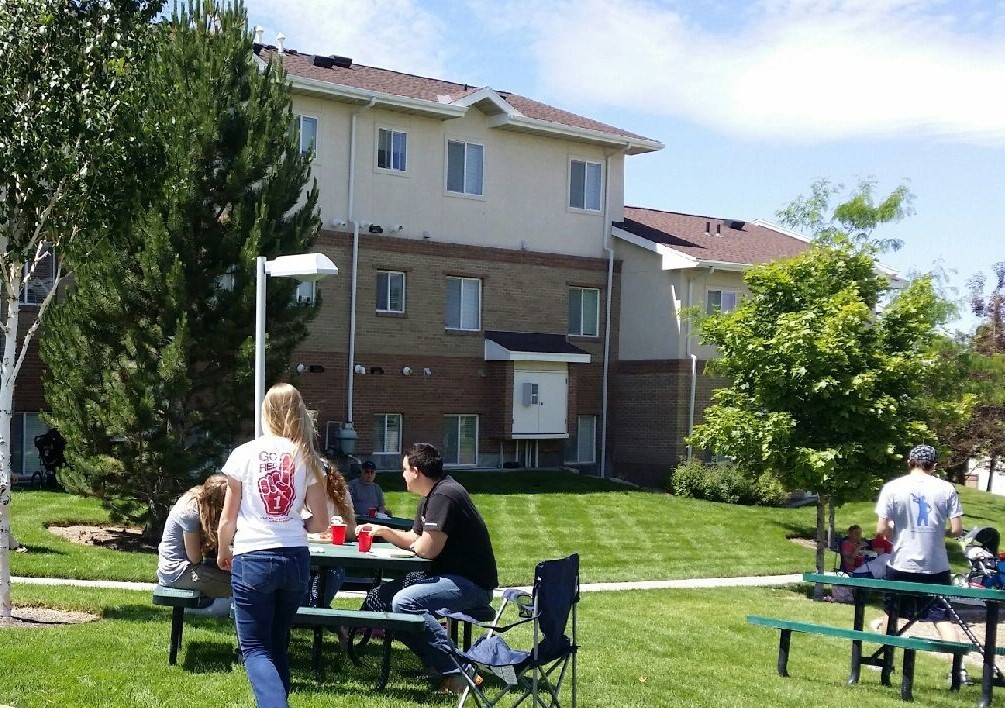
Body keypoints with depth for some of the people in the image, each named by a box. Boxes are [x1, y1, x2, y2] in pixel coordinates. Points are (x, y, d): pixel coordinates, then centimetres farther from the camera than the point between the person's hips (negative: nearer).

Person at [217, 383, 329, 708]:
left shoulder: (245, 453, -3)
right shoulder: (307, 458, 3)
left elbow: (228, 518, 2)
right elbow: (320, 522, 5)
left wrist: (223, 552, 20)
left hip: (253, 559, -3)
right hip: (296, 559, 3)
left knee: (255, 648, 2)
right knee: (278, 644, 18)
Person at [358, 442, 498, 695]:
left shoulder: (443, 496, -19)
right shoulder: (430, 498, 15)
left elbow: (427, 548, -23)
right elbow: (413, 539, 21)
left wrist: (414, 545, -2)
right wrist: (383, 530, 10)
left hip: (471, 584, -11)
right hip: (454, 576, 11)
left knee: (404, 602, -28)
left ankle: (456, 670, -23)